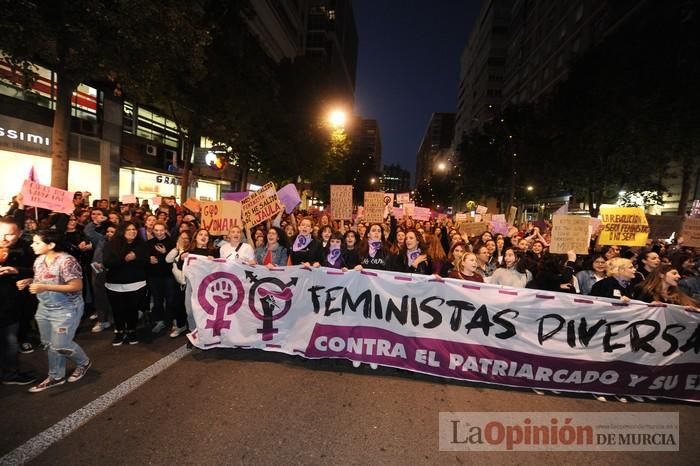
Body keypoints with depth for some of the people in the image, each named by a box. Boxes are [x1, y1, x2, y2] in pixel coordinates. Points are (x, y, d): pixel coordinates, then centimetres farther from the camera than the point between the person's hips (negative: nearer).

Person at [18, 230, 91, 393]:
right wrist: (28, 281, -4)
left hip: (66, 309, -8)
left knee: (60, 345, -2)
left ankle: (84, 362, 25)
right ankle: (55, 377, 30)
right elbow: (40, 280, 18)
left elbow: (77, 286, -26)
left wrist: (45, 287, -28)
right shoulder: (39, 260, 2)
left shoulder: (66, 261, -24)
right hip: (44, 308, 8)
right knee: (50, 343, 15)